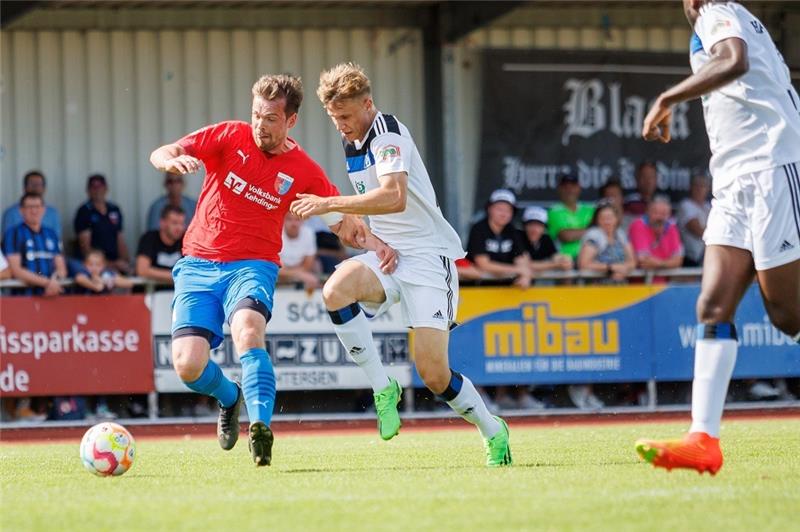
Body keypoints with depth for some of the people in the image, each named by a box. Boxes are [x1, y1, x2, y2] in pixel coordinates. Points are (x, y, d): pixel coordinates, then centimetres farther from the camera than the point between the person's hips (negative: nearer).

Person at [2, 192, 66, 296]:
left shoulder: (51, 234, 19)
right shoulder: (13, 234, 4)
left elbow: (61, 269, 17)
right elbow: (15, 270, -5)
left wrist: (55, 279, -7)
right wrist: (46, 282, -12)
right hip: (25, 292, -4)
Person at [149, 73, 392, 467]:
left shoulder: (303, 171, 1)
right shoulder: (229, 136, 0)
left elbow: (344, 224, 6)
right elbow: (160, 154, -4)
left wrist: (375, 244, -15)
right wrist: (173, 161, -29)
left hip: (253, 267, -1)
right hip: (198, 265, 1)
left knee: (247, 329, -36)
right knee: (188, 366, -14)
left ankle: (261, 428, -38)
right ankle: (229, 397, 20)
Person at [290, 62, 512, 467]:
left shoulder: (388, 133, -14)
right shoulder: (351, 143, 14)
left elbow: (394, 197, -32)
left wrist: (330, 204, -31)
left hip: (428, 256, -7)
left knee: (434, 375, -14)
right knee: (335, 291, -28)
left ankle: (493, 432, 14)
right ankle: (383, 389, -15)